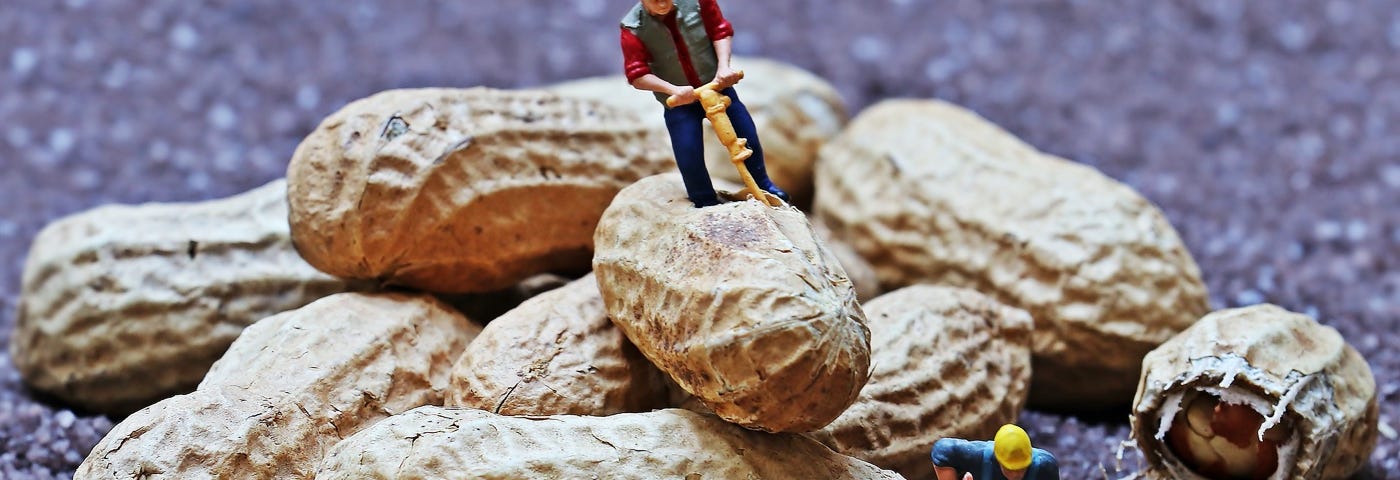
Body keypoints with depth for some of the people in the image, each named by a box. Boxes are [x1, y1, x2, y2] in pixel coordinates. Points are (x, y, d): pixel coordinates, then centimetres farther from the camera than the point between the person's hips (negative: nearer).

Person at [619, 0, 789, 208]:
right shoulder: (633, 28, -20)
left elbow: (721, 31, -8)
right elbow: (637, 76, -20)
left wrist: (723, 66, -23)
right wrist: (673, 89, -32)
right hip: (679, 101, -1)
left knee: (748, 137, 9)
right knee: (689, 158, -7)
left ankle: (762, 184, 35)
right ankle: (707, 205, 16)